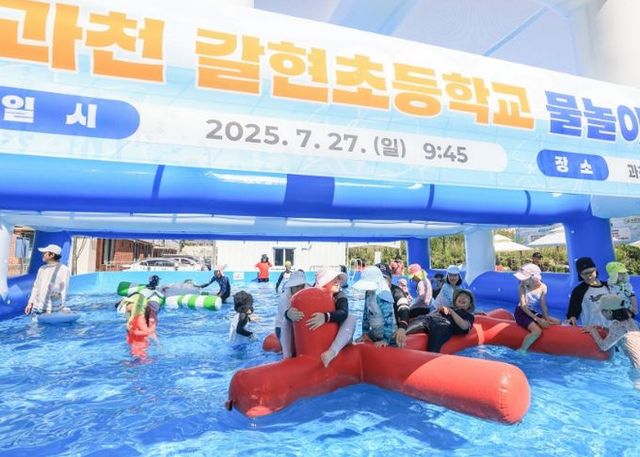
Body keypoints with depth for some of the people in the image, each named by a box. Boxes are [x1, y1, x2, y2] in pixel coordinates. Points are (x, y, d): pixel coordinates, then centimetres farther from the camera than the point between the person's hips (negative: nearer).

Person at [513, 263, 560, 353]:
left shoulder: (542, 287, -6)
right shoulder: (522, 286, -16)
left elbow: (543, 305, -2)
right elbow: (523, 306, -17)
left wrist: (546, 319, -15)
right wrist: (537, 319, -23)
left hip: (535, 313, 6)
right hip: (522, 313, -6)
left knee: (557, 322, 2)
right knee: (537, 331, -27)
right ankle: (521, 351, -12)